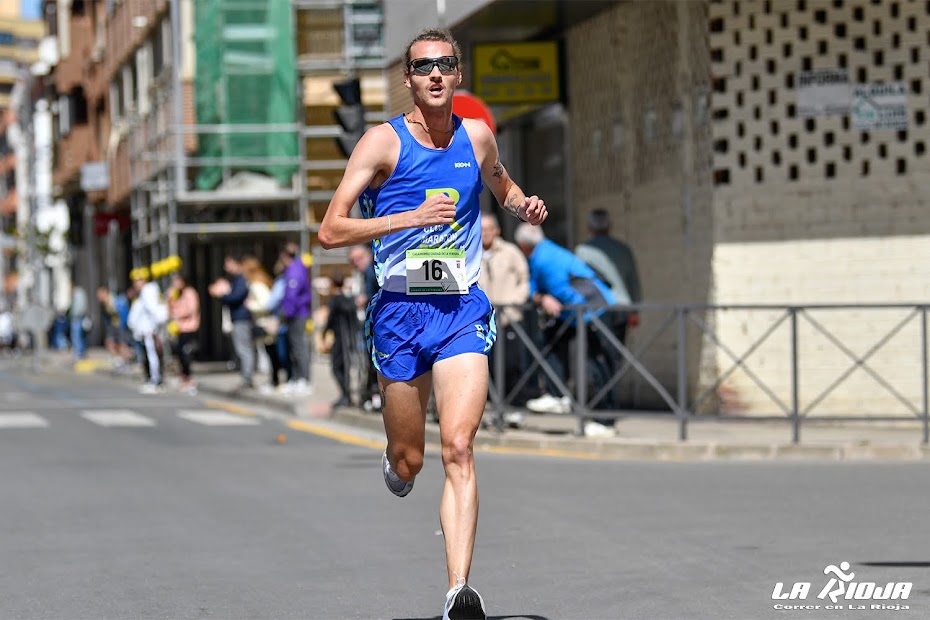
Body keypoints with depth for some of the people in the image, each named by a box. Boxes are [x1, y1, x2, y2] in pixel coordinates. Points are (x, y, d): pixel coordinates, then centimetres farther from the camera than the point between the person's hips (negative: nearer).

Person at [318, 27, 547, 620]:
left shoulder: (477, 136, 7)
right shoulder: (384, 141, -5)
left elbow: (501, 185, 30)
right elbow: (330, 231, -11)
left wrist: (524, 205, 7)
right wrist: (411, 217, -21)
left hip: (463, 310, 1)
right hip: (401, 310, -1)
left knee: (458, 449, -16)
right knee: (408, 463, 8)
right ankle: (395, 464, 48)